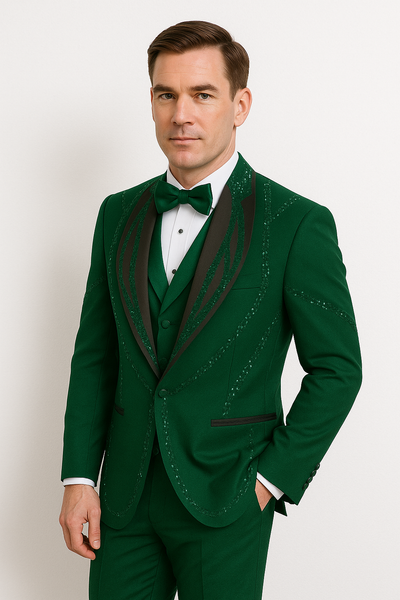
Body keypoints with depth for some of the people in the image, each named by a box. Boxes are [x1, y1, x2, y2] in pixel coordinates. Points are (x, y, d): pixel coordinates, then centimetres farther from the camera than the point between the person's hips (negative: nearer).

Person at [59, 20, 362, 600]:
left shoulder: (298, 224, -9)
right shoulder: (120, 213, 6)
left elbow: (337, 368, -6)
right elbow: (95, 353, 9)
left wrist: (274, 478, -9)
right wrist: (78, 477, 2)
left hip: (225, 500, -4)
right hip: (126, 495, 4)